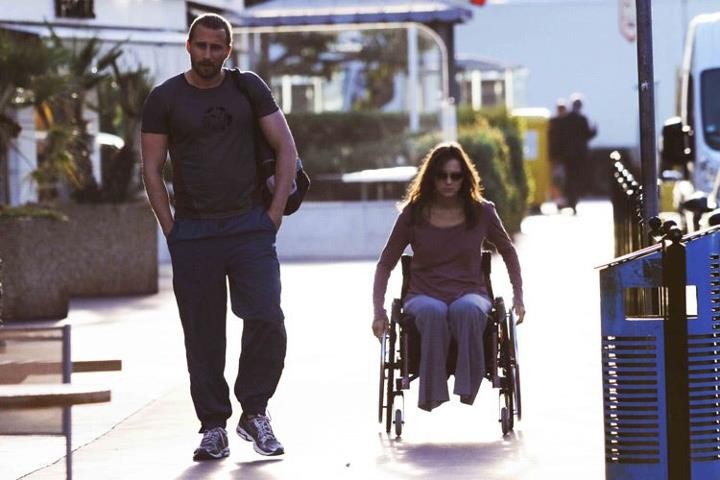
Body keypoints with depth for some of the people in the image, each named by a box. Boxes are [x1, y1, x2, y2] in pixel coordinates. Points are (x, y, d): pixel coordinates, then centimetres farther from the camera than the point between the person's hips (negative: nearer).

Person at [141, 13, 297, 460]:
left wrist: (275, 213, -1)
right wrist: (171, 229, -3)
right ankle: (214, 427, 9)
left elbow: (286, 148, 6)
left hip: (250, 227, 0)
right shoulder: (164, 99, 4)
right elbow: (152, 168, 4)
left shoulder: (249, 89, 6)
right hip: (193, 231, 0)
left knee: (267, 320, -11)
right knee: (203, 335, 2)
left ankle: (255, 411, 5)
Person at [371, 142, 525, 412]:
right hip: (424, 296, 0)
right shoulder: (414, 214, 3)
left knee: (467, 310, -40)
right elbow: (385, 264, 10)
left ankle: (467, 394, -40)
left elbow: (508, 252, 21)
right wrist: (379, 311, 0)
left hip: (470, 294, 0)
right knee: (433, 312, -40)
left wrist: (518, 298, 14)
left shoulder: (480, 212, 5)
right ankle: (432, 397, -42)